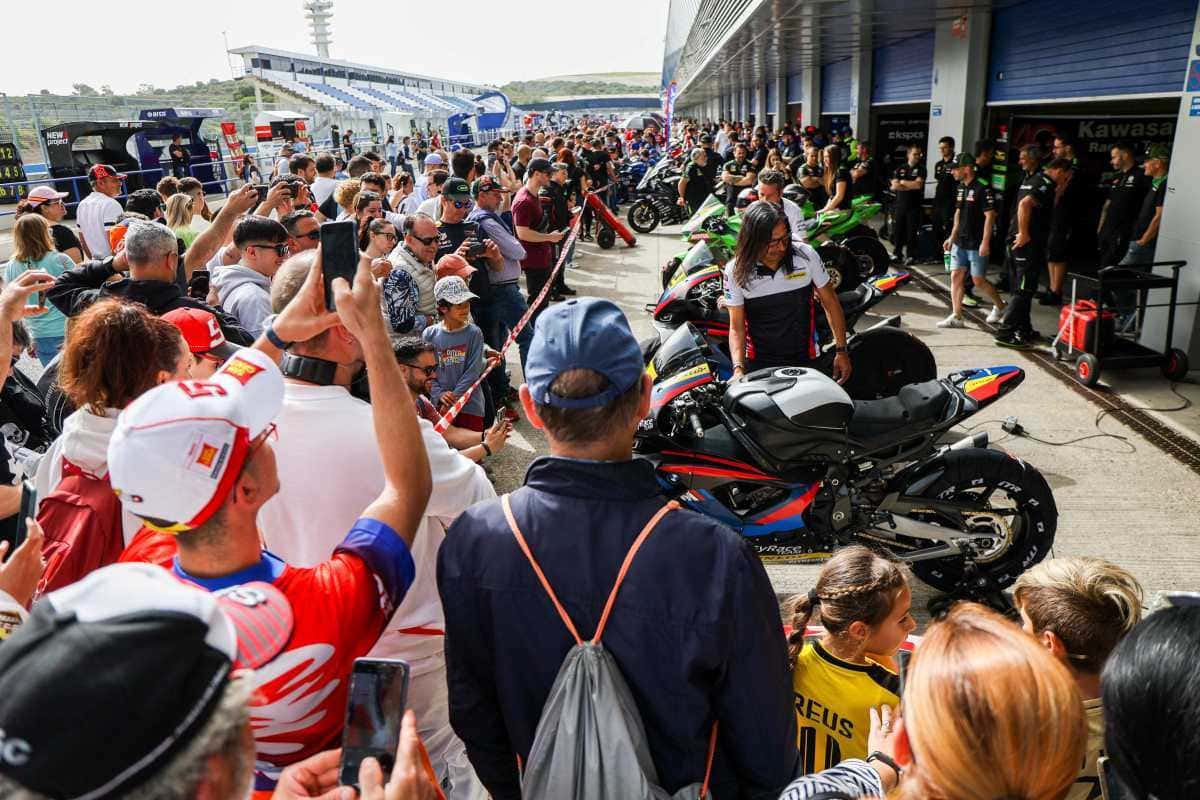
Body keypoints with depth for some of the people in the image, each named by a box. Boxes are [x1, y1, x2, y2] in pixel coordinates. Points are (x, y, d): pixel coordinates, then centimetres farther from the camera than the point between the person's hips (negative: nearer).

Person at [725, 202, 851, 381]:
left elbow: (830, 302, 5)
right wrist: (739, 369, -20)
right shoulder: (735, 271, -8)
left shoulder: (806, 255, -6)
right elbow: (736, 326, -6)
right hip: (759, 364, 0)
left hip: (805, 359, 1)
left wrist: (842, 351, 4)